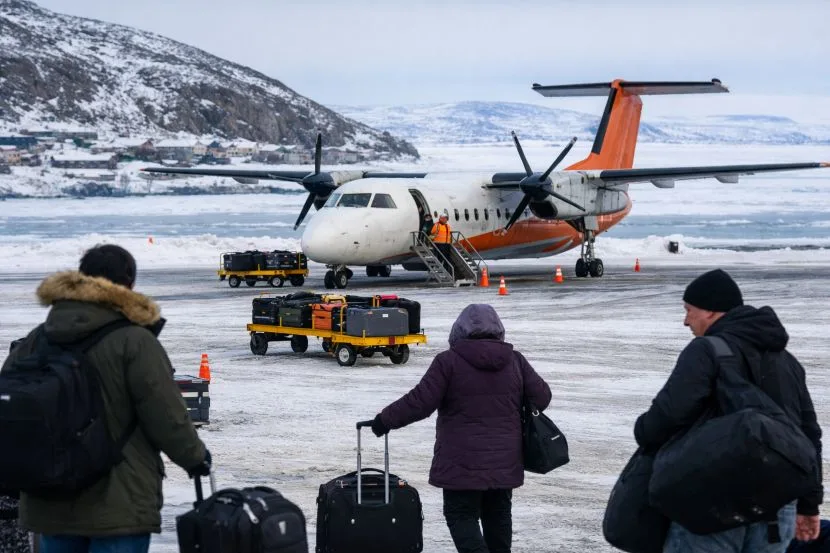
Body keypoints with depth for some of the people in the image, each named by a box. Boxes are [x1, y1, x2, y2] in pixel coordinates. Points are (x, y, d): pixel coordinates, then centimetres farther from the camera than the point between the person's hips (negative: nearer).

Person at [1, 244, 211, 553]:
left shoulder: (34, 341, 5)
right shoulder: (134, 342, -13)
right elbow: (166, 417, -11)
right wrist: (195, 457, 8)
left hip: (48, 505, 6)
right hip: (118, 505, -5)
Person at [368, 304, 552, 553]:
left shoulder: (449, 361, -10)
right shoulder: (515, 361, 4)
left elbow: (420, 402, -13)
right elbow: (542, 397, 7)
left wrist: (385, 420, -1)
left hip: (463, 463, -5)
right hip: (504, 460, 5)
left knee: (461, 515, 1)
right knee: (498, 514, 17)